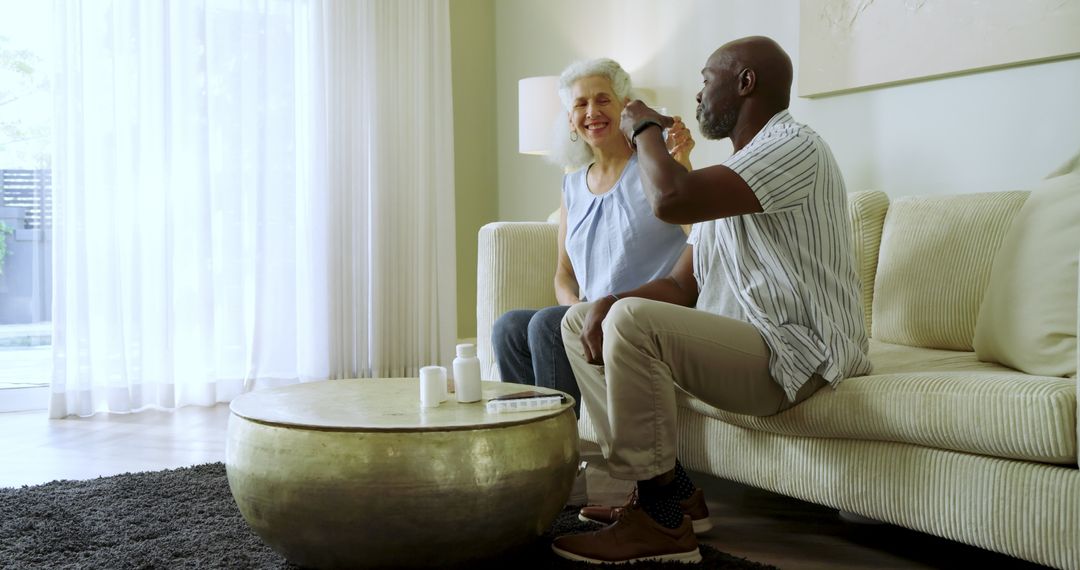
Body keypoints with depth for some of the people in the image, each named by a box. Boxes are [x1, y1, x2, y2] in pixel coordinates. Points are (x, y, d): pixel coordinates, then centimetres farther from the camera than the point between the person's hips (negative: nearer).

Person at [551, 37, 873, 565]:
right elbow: (681, 287, 12)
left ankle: (661, 520, -19)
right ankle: (670, 488, 0)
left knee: (634, 320, -30)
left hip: (795, 356, -10)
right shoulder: (735, 169, 19)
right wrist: (606, 303, -7)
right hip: (735, 343, 10)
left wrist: (644, 129, -7)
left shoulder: (794, 145, -12)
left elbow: (670, 198, -28)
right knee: (580, 319, 7)